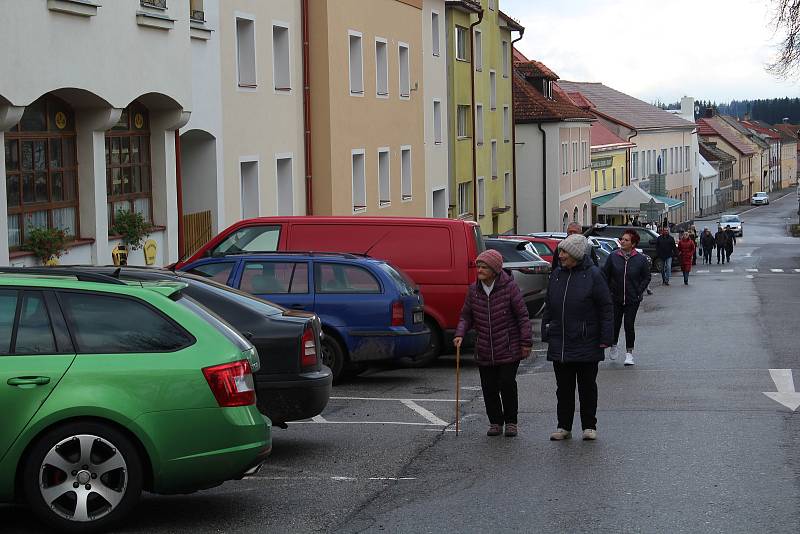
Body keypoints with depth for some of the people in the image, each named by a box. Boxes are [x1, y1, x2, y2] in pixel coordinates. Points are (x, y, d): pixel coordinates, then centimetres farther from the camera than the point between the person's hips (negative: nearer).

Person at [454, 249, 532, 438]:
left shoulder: (509, 287, -9)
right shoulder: (473, 290, 4)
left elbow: (522, 316, -5)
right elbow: (466, 316, 12)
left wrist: (526, 342, -7)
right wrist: (460, 334, -6)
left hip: (509, 349, -4)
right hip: (484, 351, 4)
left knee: (507, 384, -5)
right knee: (489, 387, 5)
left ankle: (511, 422, 10)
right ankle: (495, 422, 19)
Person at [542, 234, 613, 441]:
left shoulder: (593, 275, -7)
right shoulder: (557, 275, 7)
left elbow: (606, 308, -6)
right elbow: (549, 307, 14)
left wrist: (605, 337, -10)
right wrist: (546, 334, 11)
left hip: (586, 345, -4)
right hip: (559, 345, 4)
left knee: (587, 387, 7)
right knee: (563, 387, 9)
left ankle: (589, 426, 16)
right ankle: (563, 426, 17)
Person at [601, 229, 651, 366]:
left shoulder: (641, 259, -4)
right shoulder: (613, 257, -3)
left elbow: (646, 278, 6)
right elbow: (605, 275, 5)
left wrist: (639, 292, -3)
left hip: (632, 300, -1)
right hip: (615, 298, 1)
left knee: (629, 325, -3)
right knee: (614, 324, 5)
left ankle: (629, 352, 9)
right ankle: (613, 346, 33)